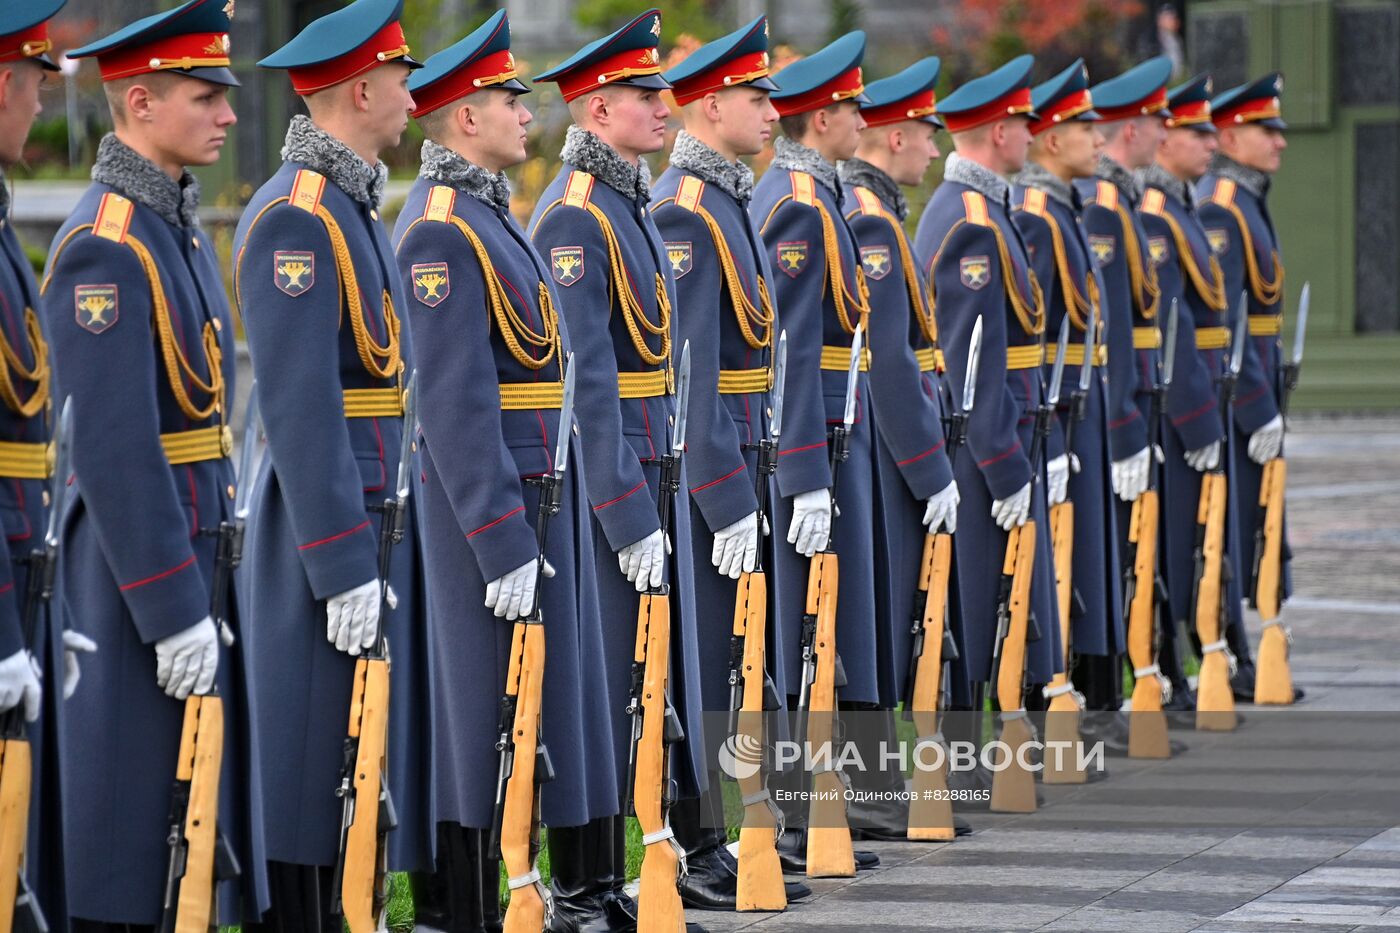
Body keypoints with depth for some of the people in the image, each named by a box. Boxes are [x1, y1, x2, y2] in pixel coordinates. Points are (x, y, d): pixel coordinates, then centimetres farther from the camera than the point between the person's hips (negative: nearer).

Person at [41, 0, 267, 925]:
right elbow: (113, 451, -22)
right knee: (132, 825, -2)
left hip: (201, 551, 9)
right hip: (137, 566, -9)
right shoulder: (105, 248, -18)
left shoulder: (182, 227, 13)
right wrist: (173, 609, -21)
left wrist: (210, 589, 18)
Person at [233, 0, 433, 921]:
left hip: (381, 515, 10)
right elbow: (301, 407, -21)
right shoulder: (296, 218, -17)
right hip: (331, 524, -10)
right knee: (310, 767, -5)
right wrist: (344, 563, -23)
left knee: (355, 765, 13)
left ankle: (336, 912, 19)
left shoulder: (354, 205, 15)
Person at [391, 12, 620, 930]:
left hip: (532, 502, 10)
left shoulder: (492, 216, 15)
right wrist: (506, 545, -23)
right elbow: (456, 403, -21)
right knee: (482, 721, -4)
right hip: (486, 510, -10)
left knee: (488, 721, 13)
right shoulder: (443, 231, -17)